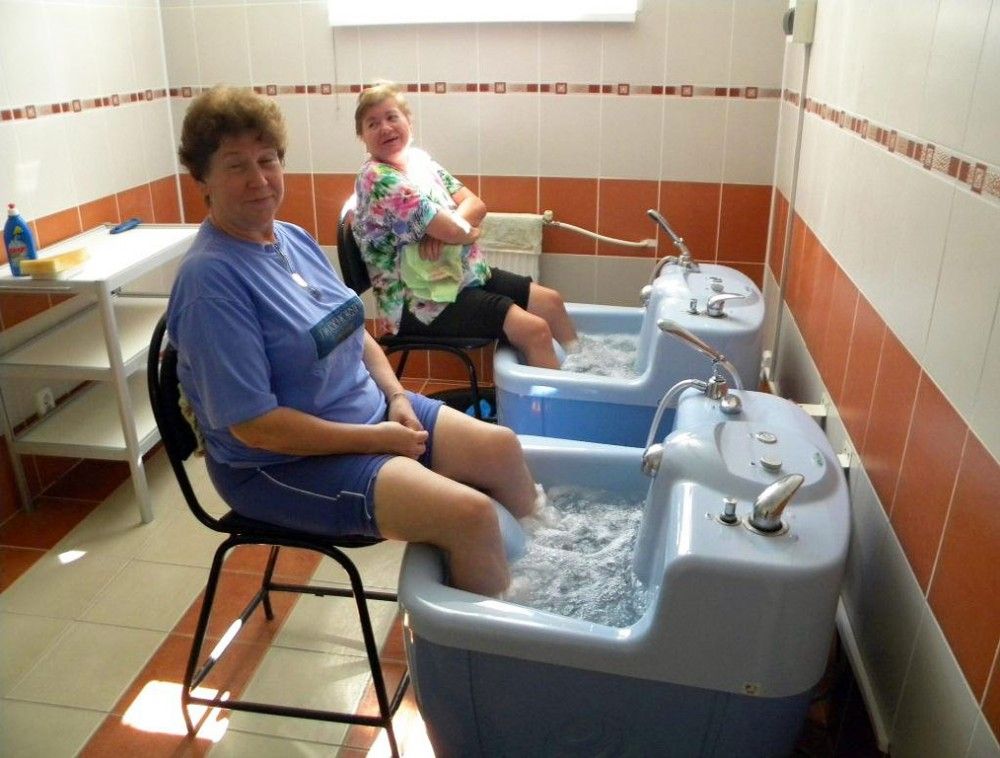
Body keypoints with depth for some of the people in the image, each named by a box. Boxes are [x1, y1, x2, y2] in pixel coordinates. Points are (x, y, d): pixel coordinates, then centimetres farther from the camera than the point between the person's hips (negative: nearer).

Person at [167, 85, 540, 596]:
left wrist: (396, 395, -3)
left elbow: (353, 330, 14)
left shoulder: (295, 239, 4)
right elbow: (255, 426, -23)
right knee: (470, 513, -22)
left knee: (502, 449, 3)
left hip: (371, 410, 9)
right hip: (284, 461, -8)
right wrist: (374, 440, -19)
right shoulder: (210, 277, -21)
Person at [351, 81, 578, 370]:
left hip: (465, 274, 9)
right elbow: (454, 231, -25)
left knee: (551, 302, 8)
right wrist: (471, 231, -2)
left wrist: (443, 227, -17)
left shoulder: (419, 158, 7)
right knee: (534, 330, -19)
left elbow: (476, 204, 3)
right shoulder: (378, 180, -19)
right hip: (420, 301, -9)